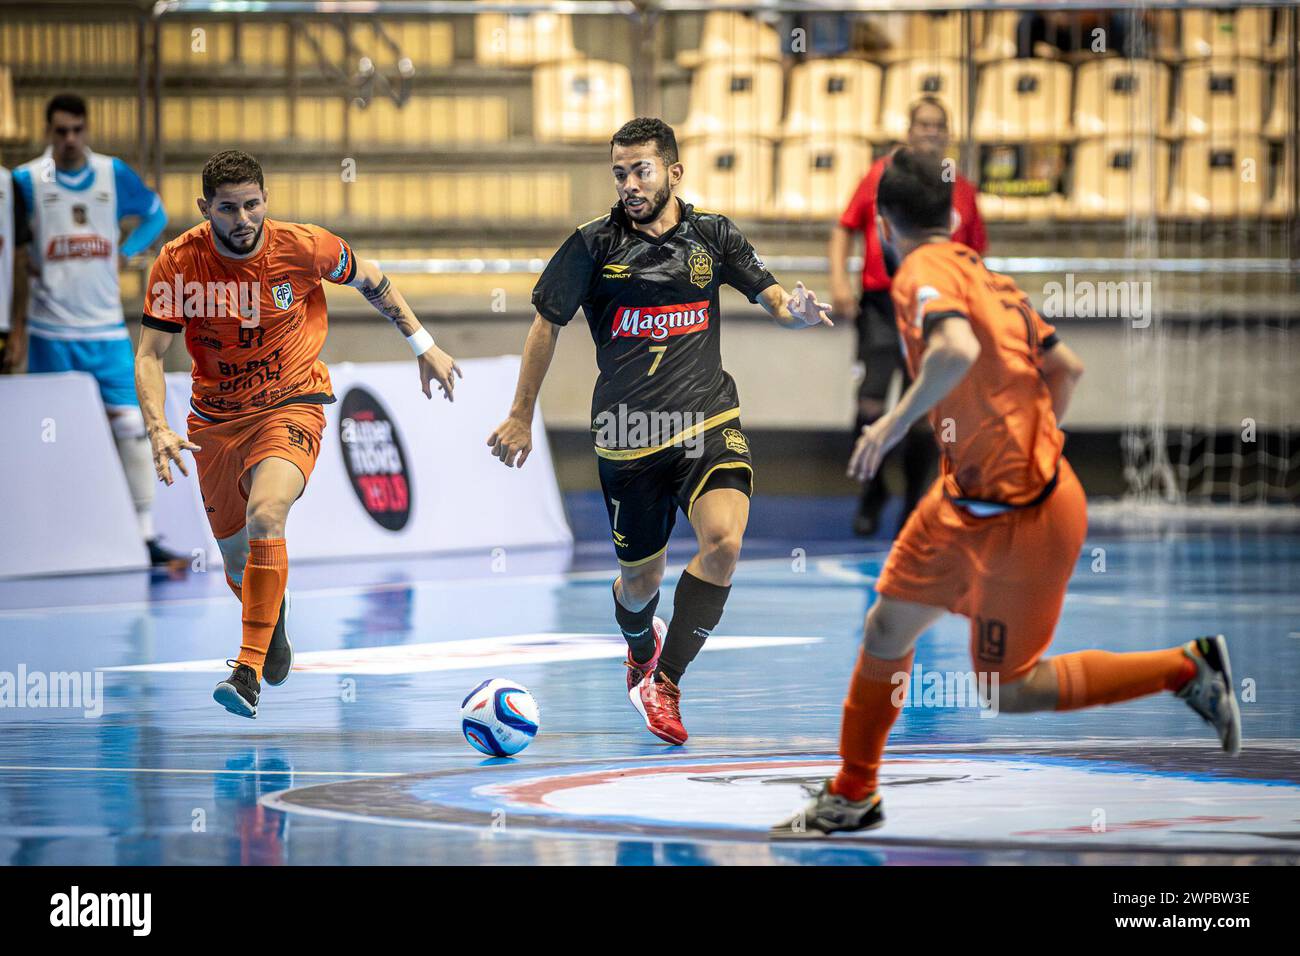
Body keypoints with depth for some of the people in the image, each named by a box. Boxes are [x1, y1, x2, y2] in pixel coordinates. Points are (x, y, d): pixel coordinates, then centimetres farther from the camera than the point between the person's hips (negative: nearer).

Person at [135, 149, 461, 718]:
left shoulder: (304, 247, -15)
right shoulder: (179, 263, -15)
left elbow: (371, 281, 5)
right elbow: (150, 354, -12)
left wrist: (423, 345, 9)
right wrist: (158, 428, -28)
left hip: (291, 405, -3)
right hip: (216, 419, 3)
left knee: (265, 517, -29)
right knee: (235, 553, 13)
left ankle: (250, 672, -28)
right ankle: (273, 627, 49)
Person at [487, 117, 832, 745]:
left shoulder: (712, 236, 5)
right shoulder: (594, 245, -1)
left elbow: (772, 299, 9)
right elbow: (547, 323, 7)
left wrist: (797, 310, -16)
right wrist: (521, 417, 9)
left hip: (709, 422, 1)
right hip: (628, 435, -1)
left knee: (723, 540, -25)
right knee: (640, 581, 9)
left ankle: (664, 684, -13)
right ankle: (640, 649, 48)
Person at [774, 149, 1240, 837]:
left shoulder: (924, 272, -16)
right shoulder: (983, 274, 9)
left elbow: (957, 347, -38)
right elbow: (1066, 368, 15)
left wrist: (896, 421, -32)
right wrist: (1035, 441, 27)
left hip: (1019, 517, -9)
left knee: (1004, 691, 1)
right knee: (888, 625, 13)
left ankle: (1186, 668, 5)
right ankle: (853, 794, 25)